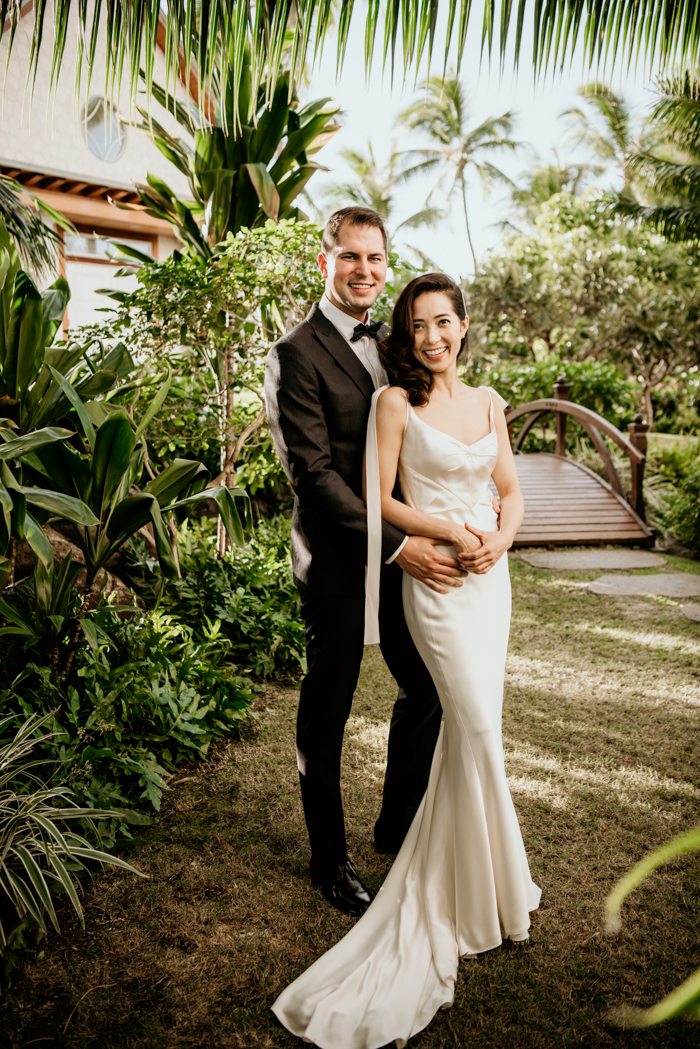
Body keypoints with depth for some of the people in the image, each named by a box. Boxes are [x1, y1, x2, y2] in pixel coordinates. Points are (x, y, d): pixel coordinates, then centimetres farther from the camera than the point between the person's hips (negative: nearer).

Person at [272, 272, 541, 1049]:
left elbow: (510, 491, 13)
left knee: (470, 727, 11)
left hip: (491, 575, 6)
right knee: (477, 725, -9)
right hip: (434, 577, -6)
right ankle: (482, 886, 10)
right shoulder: (396, 402, -5)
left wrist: (498, 540, -7)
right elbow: (381, 500, -7)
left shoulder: (488, 401, 11)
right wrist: (454, 532, -16)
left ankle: (452, 873, 30)